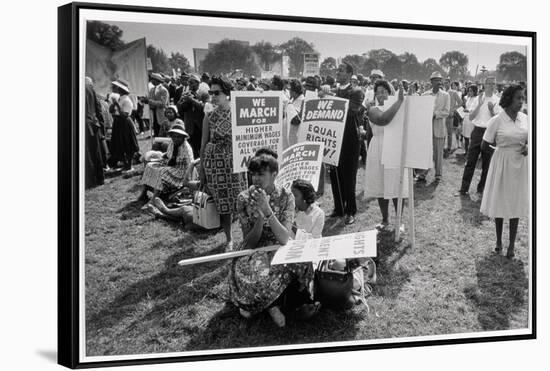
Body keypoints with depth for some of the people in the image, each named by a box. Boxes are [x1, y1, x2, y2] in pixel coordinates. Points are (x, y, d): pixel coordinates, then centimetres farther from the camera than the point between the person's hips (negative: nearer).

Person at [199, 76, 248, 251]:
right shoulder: (209, 117, 0)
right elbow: (204, 145, 4)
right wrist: (201, 169, 3)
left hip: (235, 163, 0)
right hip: (215, 164, 0)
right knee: (222, 203, 4)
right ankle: (229, 239, 19)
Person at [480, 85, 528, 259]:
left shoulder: (524, 118, 0)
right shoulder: (496, 121, -13)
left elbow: (528, 139, 14)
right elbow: (484, 146, -8)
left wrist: (527, 147, -7)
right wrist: (504, 149, 2)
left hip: (520, 165, 3)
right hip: (502, 164, -3)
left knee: (516, 204, 8)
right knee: (499, 203, 9)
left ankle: (511, 245, 18)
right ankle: (499, 241, 28)